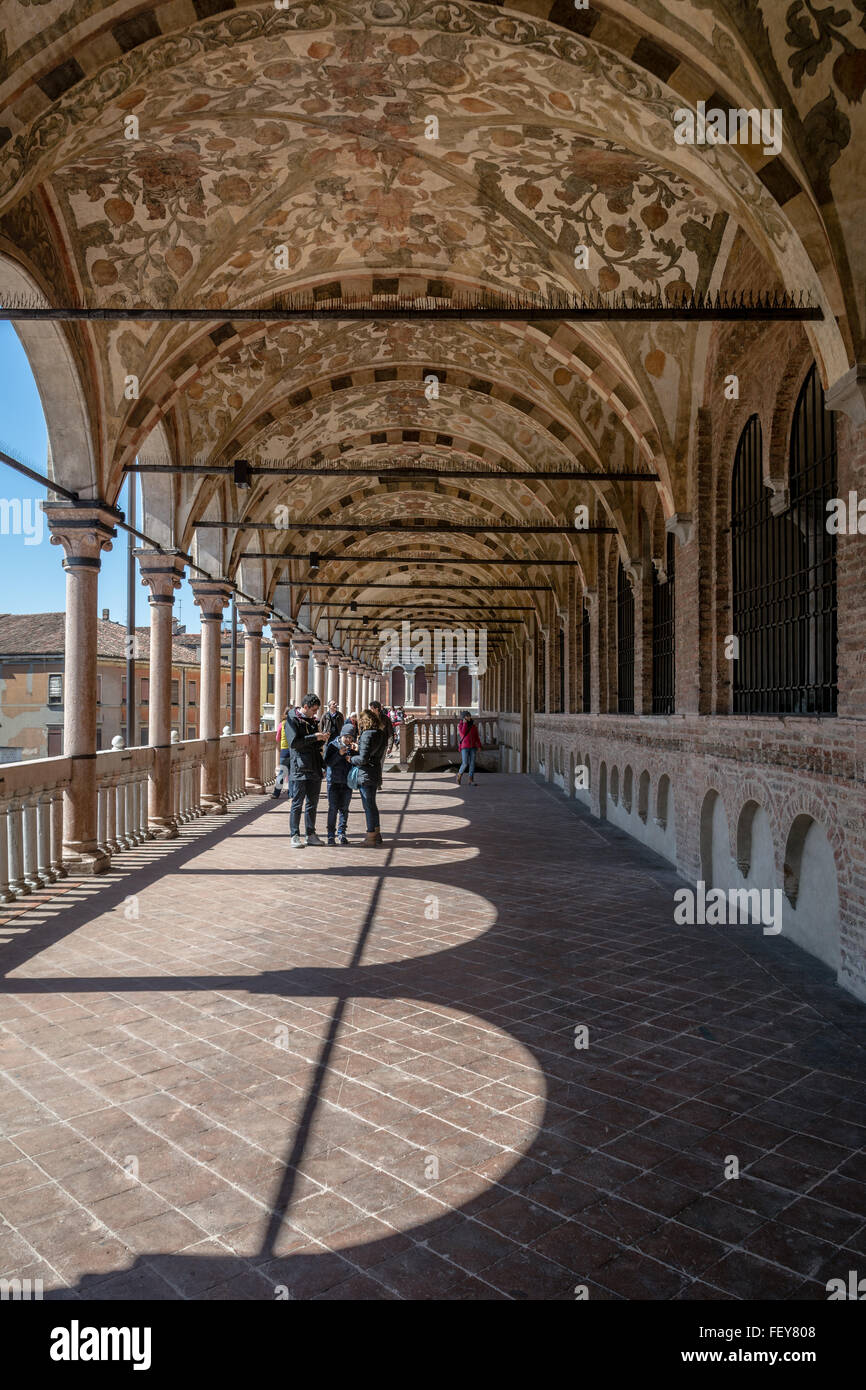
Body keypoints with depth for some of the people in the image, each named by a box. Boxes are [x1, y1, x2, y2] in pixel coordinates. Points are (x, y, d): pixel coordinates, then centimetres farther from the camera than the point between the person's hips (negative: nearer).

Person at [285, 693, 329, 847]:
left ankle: (311, 834, 17)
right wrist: (314, 737, -18)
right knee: (297, 804, -1)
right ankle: (294, 836, 5)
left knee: (312, 803, 10)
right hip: (300, 768, -7)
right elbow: (293, 742, -18)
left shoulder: (313, 720, 15)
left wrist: (322, 738, 2)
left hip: (315, 769, 7)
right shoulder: (293, 720, -6)